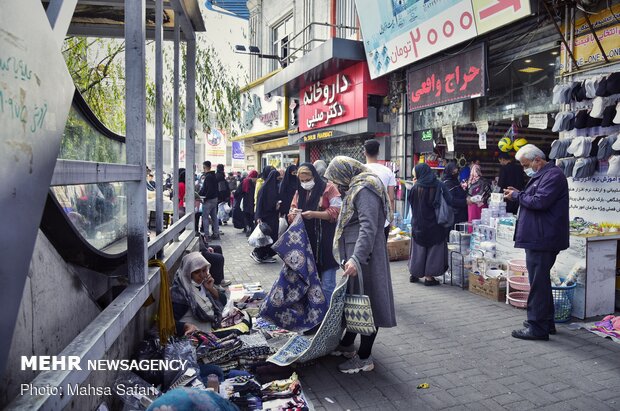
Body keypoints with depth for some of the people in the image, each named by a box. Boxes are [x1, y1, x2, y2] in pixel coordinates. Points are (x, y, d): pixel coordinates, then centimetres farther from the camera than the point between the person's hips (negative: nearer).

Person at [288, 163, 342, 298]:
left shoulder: (328, 188, -3)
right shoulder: (299, 192, 15)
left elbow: (336, 212, -10)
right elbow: (291, 218, 17)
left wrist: (314, 214, -19)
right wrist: (293, 214, -7)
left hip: (325, 243, -5)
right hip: (305, 243, 6)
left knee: (327, 284, -3)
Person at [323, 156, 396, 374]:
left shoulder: (365, 188, -15)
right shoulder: (358, 187, 16)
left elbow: (368, 226, -26)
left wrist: (356, 258, -34)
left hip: (364, 254, -10)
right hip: (355, 253, 10)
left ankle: (364, 358, 9)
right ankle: (347, 345, 33)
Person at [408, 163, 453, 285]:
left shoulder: (416, 187, -11)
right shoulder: (439, 185, -11)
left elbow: (410, 201, 3)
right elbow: (450, 201, -9)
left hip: (418, 224, 1)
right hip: (435, 225, -1)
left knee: (418, 248, 16)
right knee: (433, 248, 9)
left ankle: (415, 274, 26)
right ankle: (429, 276, 11)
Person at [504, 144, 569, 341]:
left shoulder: (553, 175, -14)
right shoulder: (541, 175, 19)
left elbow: (540, 202, -24)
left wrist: (517, 196, -11)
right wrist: (518, 194, 8)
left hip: (542, 239, -11)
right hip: (538, 238, 11)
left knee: (538, 282, -6)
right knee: (541, 281, 18)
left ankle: (537, 328, 1)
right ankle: (546, 322, 30)